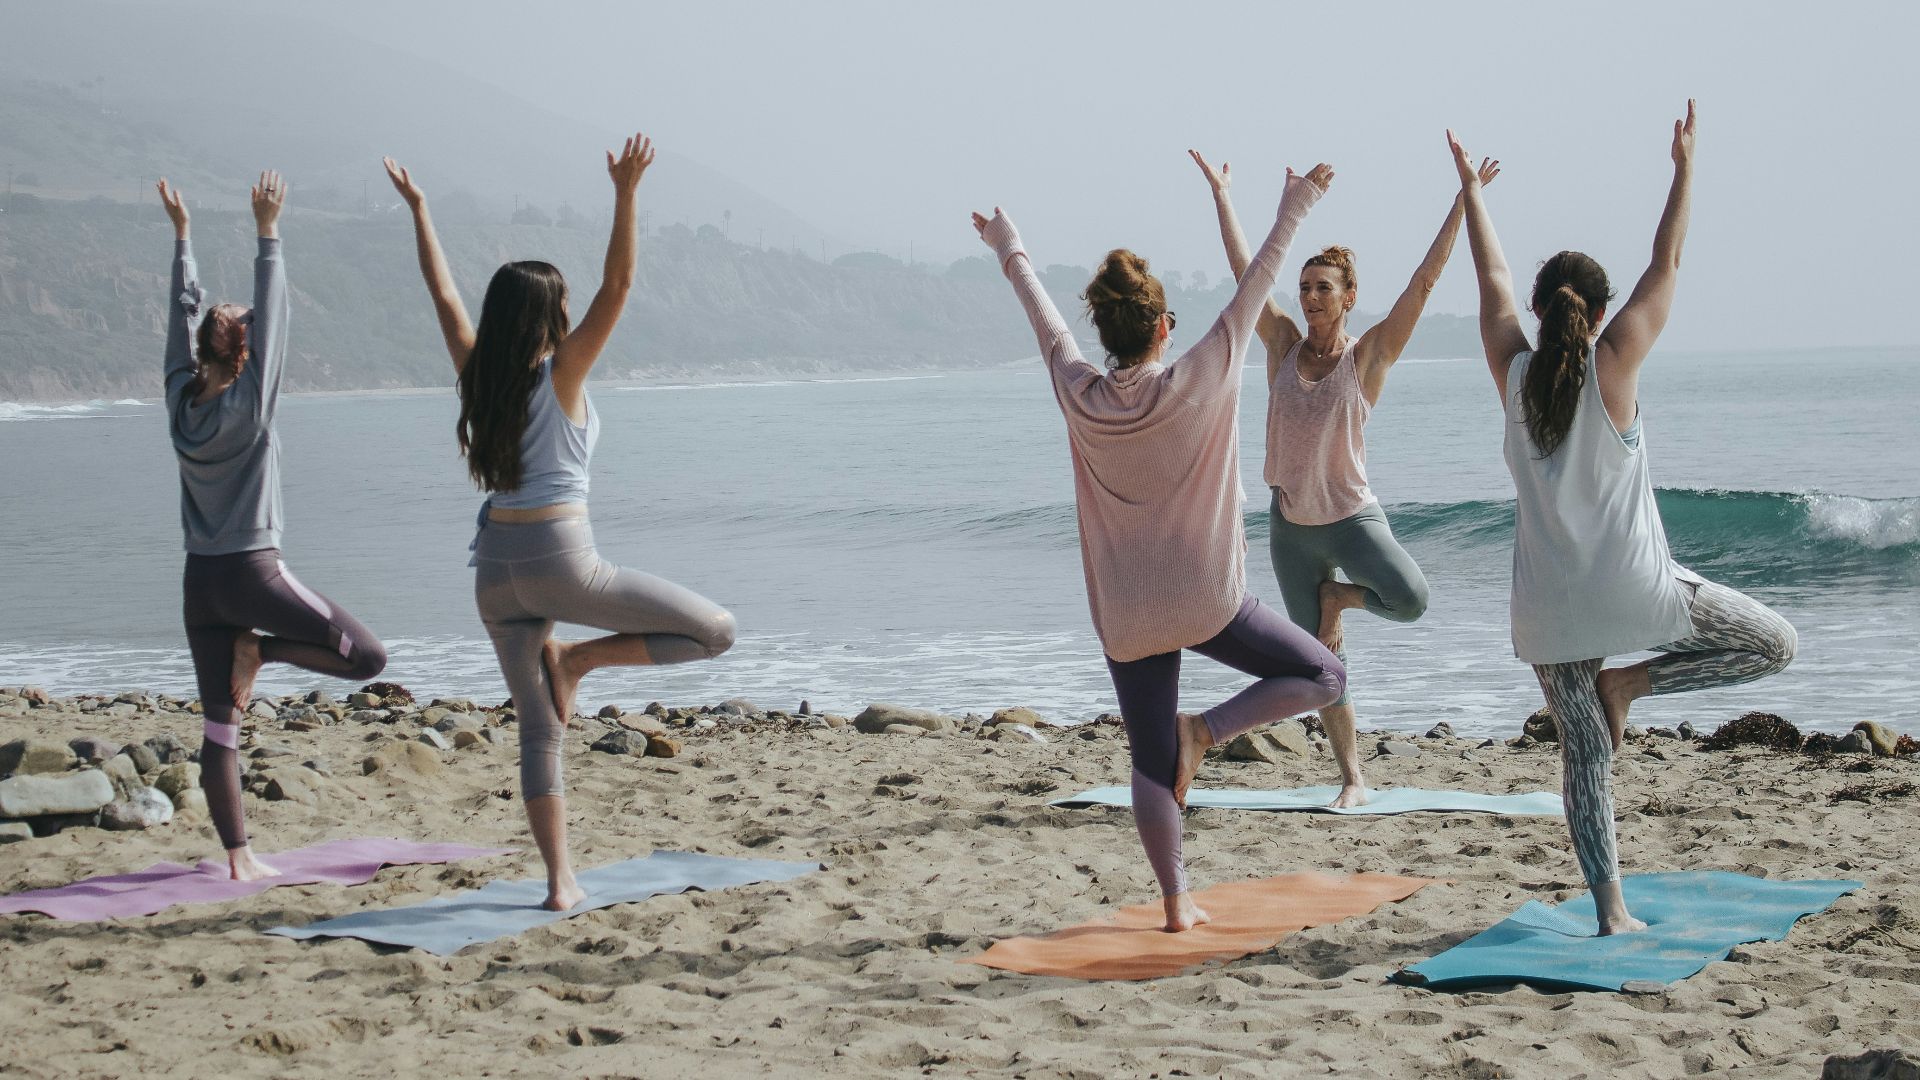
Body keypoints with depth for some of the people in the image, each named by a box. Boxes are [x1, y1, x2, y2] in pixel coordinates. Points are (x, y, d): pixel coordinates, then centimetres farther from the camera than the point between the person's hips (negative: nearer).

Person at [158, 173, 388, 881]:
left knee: (220, 728, 6)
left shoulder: (181, 399, 3)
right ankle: (260, 651, -3)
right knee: (367, 658, 2)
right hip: (253, 572, -6)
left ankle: (238, 857, 5)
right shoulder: (249, 405, -10)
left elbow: (184, 313, 12)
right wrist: (268, 235, -10)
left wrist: (181, 234, 18)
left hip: (200, 581, 6)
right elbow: (271, 318, -12)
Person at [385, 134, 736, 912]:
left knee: (538, 729, 10)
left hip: (497, 568, 6)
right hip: (559, 560, -6)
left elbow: (445, 295, 17)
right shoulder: (559, 375, -7)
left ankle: (559, 880, 6)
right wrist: (625, 194, -18)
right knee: (714, 630, 3)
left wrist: (418, 210, 24)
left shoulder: (478, 375, 6)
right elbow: (617, 287, -14)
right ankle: (578, 659, -2)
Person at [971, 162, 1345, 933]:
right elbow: (1255, 287, -4)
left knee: (1151, 766, 11)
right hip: (1204, 601, -4)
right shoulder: (1197, 383, -12)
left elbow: (1043, 316, 13)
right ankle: (1204, 730, -7)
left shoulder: (1080, 396, -4)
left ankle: (1176, 901, 9)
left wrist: (1010, 250, 28)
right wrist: (1293, 210, 6)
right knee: (1322, 677, 10)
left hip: (1125, 616, 4)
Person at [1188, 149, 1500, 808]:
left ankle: (1338, 595, 3)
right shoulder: (1283, 345, 2)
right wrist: (1221, 194, 8)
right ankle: (1353, 779, 17)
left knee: (1410, 599, -29)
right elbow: (1244, 269, 6)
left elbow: (1425, 281, -12)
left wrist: (1464, 200, -16)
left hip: (1352, 516, -3)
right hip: (1290, 526, 3)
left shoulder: (1370, 354, -7)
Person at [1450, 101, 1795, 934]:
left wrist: (1471, 189, 26)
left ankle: (1610, 910, 3)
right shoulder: (1613, 364, -6)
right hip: (1629, 585, -4)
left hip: (1549, 600, 4)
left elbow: (1493, 279, 15)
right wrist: (1684, 167, 10)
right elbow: (1667, 264, 1)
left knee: (1584, 754, 9)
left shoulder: (1514, 371, 1)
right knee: (1773, 644, 13)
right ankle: (1630, 682, 1)